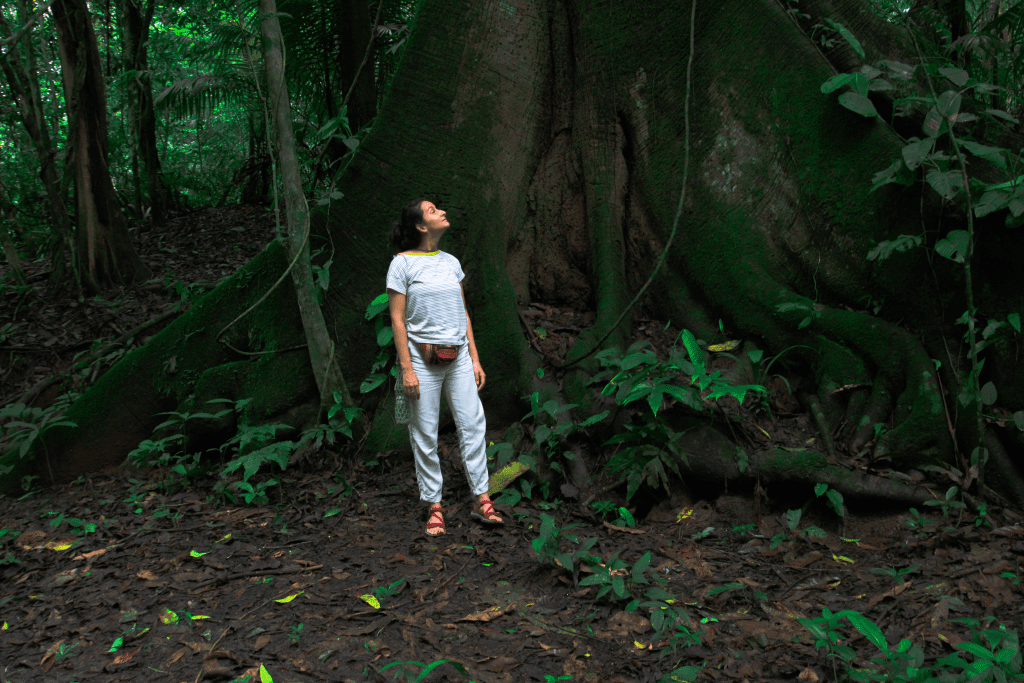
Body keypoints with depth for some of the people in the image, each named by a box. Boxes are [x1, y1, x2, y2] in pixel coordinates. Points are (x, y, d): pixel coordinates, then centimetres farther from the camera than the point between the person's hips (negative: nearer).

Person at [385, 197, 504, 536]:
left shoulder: (451, 262, 11)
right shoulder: (402, 263, -5)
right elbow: (397, 320, -8)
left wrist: (475, 359, 10)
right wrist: (406, 369, -13)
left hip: (457, 357, 5)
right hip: (423, 359, -5)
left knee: (472, 425, 1)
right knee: (425, 435, 2)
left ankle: (481, 500, 9)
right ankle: (434, 506, 13)